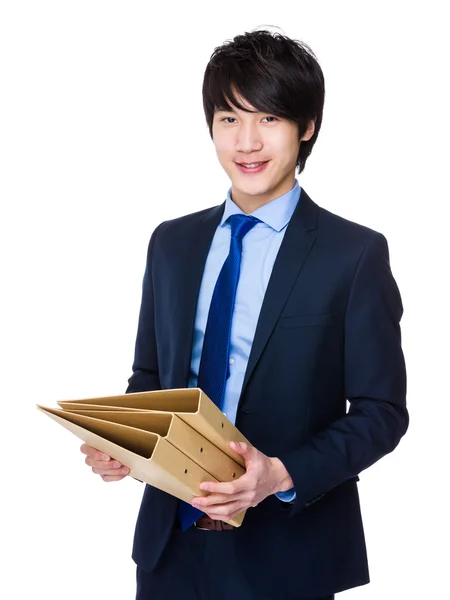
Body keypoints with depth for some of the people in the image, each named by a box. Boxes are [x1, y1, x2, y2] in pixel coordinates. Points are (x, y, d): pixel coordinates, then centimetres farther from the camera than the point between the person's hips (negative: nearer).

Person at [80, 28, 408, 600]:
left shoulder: (355, 255, -8)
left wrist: (282, 475, -21)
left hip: (284, 552, -4)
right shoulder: (171, 243, 6)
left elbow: (382, 412, -8)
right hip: (172, 537, 4)